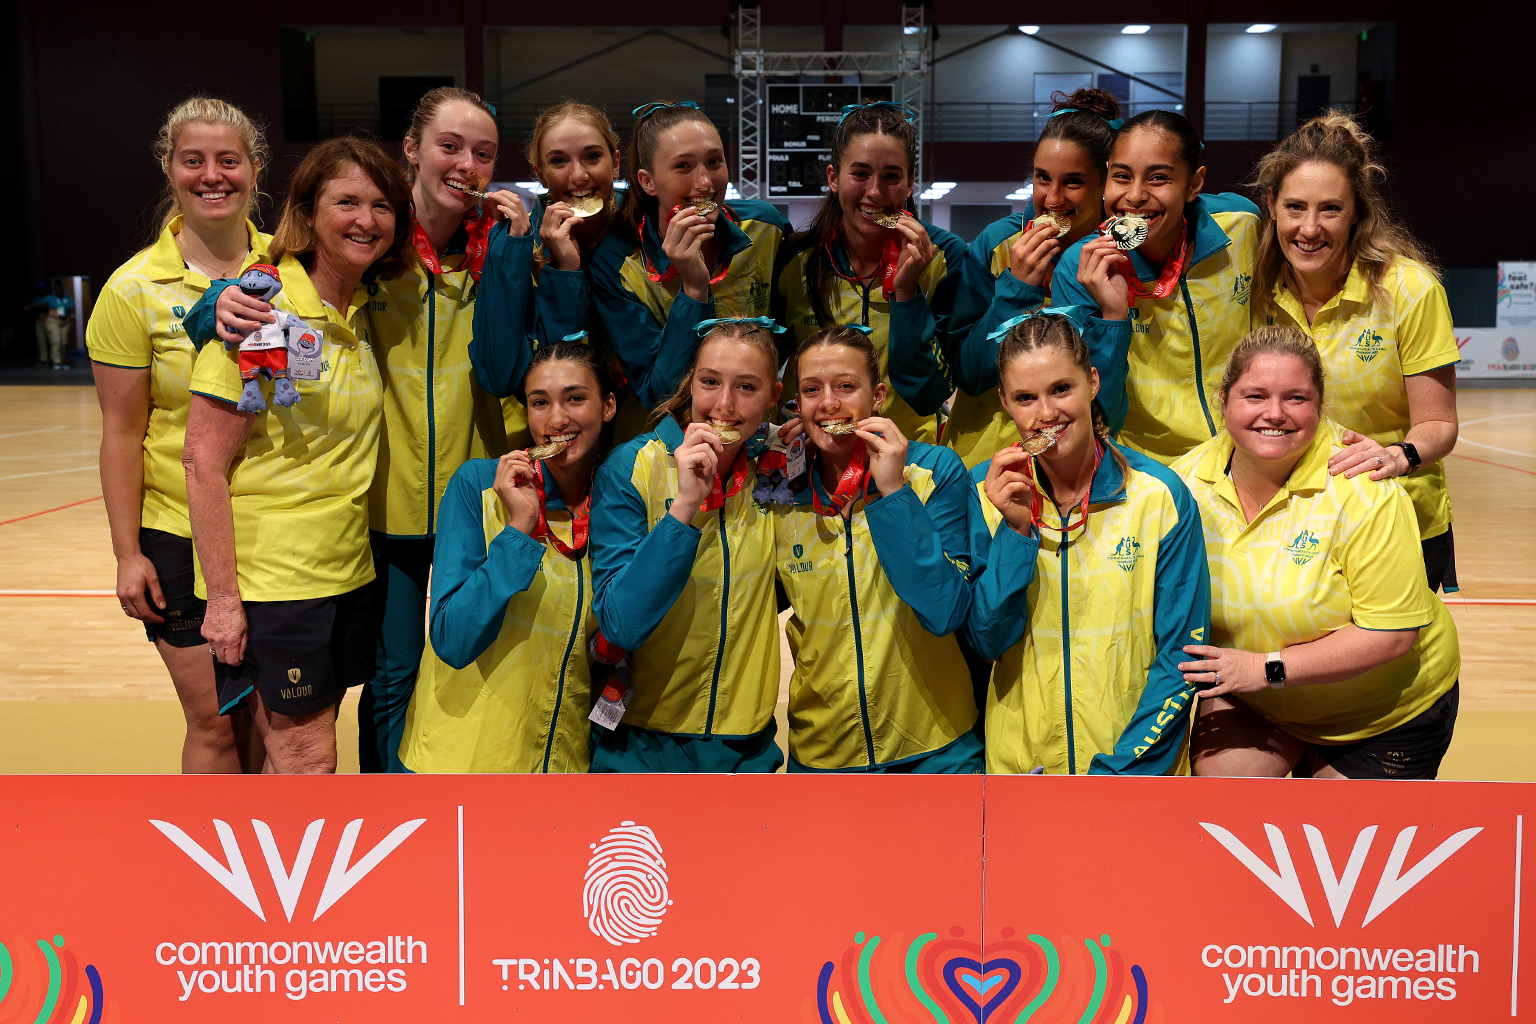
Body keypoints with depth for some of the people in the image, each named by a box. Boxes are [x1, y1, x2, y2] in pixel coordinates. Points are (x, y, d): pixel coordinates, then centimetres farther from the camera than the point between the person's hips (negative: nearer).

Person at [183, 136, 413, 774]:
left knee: (296, 756, 14)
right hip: (270, 575, -6)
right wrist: (222, 597, -16)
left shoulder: (364, 312, 6)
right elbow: (204, 461, -15)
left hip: (349, 572, 6)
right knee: (306, 765, 1)